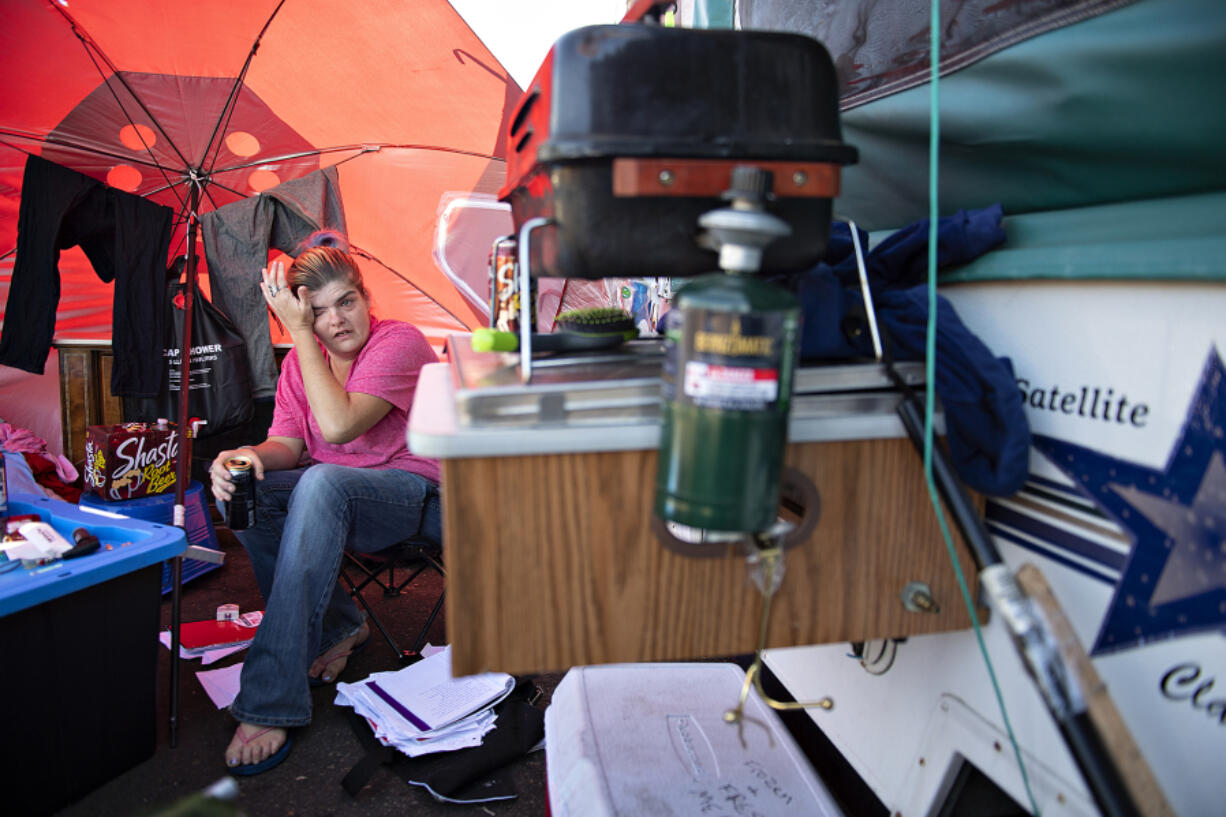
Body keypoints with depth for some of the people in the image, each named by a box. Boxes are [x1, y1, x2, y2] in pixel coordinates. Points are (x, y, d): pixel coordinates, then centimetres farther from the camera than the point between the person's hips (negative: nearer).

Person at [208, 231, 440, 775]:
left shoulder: (400, 343, -15)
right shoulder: (300, 360, 6)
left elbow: (338, 426, -27)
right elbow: (287, 444, -2)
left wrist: (300, 335, -23)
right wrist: (248, 455, -26)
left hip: (413, 493, -7)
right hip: (333, 496, 7)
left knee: (321, 484, -36)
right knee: (240, 491, -18)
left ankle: (271, 704, -35)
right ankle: (338, 628, -4)